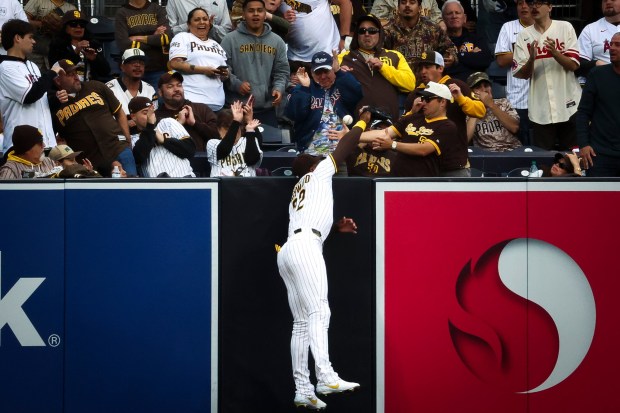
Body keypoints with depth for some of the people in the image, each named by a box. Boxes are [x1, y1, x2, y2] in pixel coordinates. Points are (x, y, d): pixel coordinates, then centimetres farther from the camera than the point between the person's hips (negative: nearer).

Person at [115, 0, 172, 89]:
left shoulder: (158, 9, 9)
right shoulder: (122, 13, 3)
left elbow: (168, 37, -5)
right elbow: (124, 45, -9)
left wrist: (140, 38, -6)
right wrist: (154, 38, -5)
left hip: (158, 69, 1)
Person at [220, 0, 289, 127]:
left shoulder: (277, 41, 12)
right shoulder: (230, 39, 1)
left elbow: (282, 71, 12)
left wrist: (279, 88, -7)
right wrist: (236, 84, -17)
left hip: (267, 108, 3)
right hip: (237, 108, -3)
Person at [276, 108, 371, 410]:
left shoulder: (299, 192, 32)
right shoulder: (319, 172, 13)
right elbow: (343, 148, 16)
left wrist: (337, 226, 24)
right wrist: (362, 122, 28)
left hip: (287, 251, 8)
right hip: (305, 247, -8)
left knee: (302, 322, 3)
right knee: (319, 312, -19)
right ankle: (325, 377, -33)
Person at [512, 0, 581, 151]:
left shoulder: (565, 28, 0)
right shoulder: (524, 36, 4)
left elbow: (574, 65, -5)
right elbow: (521, 75, 0)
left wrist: (555, 53, -22)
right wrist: (531, 59, -20)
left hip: (568, 106, -1)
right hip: (540, 110, 1)